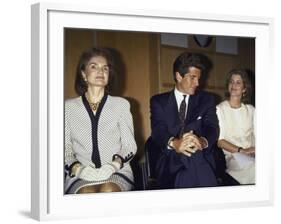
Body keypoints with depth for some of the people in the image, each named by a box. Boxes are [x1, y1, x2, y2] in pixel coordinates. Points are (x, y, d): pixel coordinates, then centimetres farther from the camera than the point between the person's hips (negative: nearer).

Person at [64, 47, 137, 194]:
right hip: (80, 176, 0)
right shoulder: (69, 107, 12)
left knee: (109, 190, -33)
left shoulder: (121, 104, 12)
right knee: (86, 193, -35)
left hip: (117, 172, 1)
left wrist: (115, 164, -12)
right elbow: (65, 148, 8)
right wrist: (77, 168, -13)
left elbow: (130, 146, 9)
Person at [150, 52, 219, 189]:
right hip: (170, 161, -1)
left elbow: (212, 128, -1)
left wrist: (203, 141, -29)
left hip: (200, 159, 1)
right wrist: (174, 143, -31)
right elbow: (158, 131, -5)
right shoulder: (158, 101, 11)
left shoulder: (206, 100, 15)